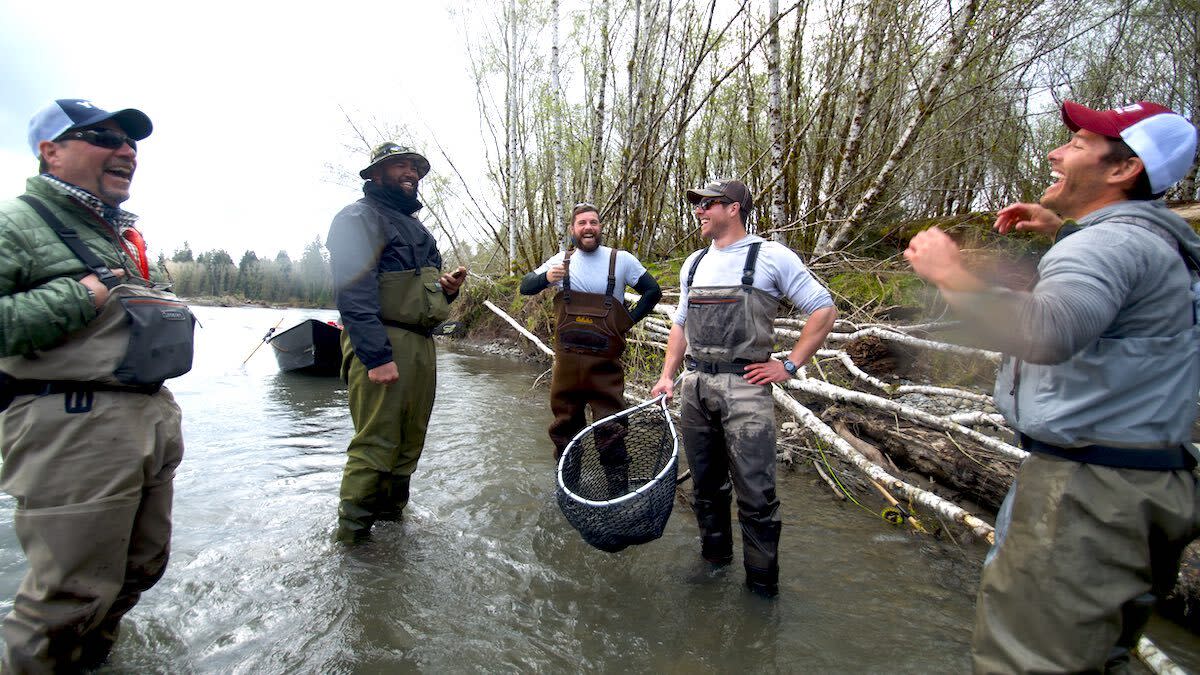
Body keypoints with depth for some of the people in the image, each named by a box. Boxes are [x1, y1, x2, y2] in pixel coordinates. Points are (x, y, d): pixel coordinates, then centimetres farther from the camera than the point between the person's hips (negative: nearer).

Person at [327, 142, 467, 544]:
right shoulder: (360, 217, -3)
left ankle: (391, 514, 26)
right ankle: (353, 527, 7)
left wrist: (447, 288, 6)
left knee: (410, 439, 12)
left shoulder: (414, 225, 25)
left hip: (421, 345, 9)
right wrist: (377, 356, -24)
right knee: (376, 441, -7)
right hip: (381, 347, -9)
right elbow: (354, 292, -16)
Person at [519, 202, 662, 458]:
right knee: (564, 425, 14)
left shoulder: (621, 260, -2)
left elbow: (653, 291, 8)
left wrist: (630, 320, -2)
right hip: (567, 360, 3)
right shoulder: (561, 260, 5)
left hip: (605, 361, -3)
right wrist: (545, 277, -12)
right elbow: (525, 287, 9)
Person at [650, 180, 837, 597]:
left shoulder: (770, 256, -4)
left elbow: (823, 311, -2)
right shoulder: (694, 264, 15)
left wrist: (789, 365, -7)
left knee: (755, 495, -2)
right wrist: (667, 376, 11)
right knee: (706, 486, 16)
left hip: (744, 388, -6)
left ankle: (762, 587, 16)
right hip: (695, 387, 6)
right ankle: (714, 562, 34)